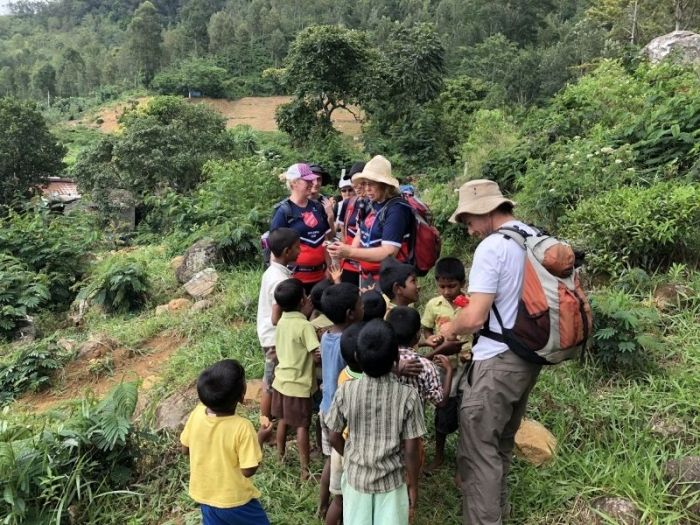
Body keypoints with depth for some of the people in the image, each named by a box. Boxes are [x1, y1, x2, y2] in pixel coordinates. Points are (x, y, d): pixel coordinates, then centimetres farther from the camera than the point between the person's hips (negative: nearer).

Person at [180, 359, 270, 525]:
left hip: (204, 495, 5)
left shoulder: (197, 413, -17)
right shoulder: (242, 427, -32)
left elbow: (185, 449, -1)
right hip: (234, 499, -5)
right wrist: (261, 439, -11)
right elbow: (248, 470, -22)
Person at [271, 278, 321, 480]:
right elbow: (317, 357, -23)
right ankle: (305, 470, 12)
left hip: (281, 379, 7)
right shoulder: (305, 326, -22)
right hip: (299, 385, -7)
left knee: (283, 420, 23)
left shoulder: (281, 322, 0)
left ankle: (280, 457, 39)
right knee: (302, 426, 4)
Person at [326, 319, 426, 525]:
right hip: (392, 480, -1)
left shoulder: (345, 391, -16)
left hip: (356, 477, 1)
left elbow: (334, 438, -4)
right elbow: (411, 450, -15)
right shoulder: (408, 396, -20)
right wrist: (413, 485, 1)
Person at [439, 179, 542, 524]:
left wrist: (450, 329, -1)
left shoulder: (492, 246, -19)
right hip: (529, 356, 9)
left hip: (498, 362, -9)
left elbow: (475, 318, -21)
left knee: (479, 451, 1)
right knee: (502, 443, 24)